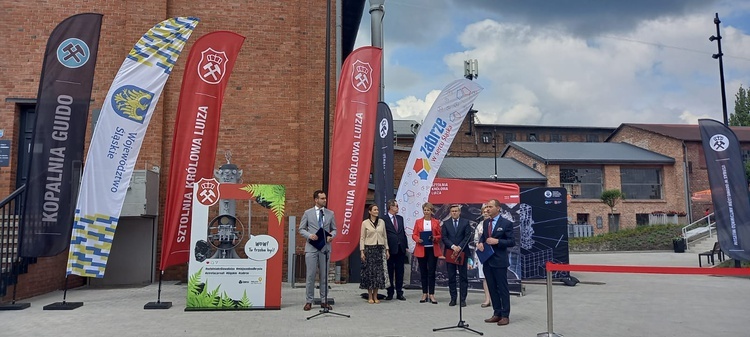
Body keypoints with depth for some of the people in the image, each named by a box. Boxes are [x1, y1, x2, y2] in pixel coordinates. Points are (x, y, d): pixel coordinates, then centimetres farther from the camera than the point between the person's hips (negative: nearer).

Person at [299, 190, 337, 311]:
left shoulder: (330, 213, 8)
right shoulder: (308, 213, 4)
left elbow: (334, 229, 12)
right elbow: (301, 229, 5)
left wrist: (332, 236, -9)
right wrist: (309, 235, -13)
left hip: (325, 247, 2)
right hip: (311, 247, -2)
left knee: (324, 275, 6)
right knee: (310, 275, -1)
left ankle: (324, 301, 15)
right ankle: (308, 301, 8)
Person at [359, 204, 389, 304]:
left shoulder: (382, 222, 8)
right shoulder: (365, 223, -1)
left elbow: (384, 236, 11)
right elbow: (362, 238, -2)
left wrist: (386, 249, 7)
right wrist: (362, 251, -8)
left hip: (379, 249, 3)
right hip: (369, 249, -3)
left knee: (378, 271, 2)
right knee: (369, 271, -1)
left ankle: (375, 296, 11)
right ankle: (370, 297, 8)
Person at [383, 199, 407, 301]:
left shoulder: (400, 218, 13)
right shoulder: (384, 219, -7)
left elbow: (403, 232, 15)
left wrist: (406, 245, 9)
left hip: (401, 248, 5)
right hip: (390, 249, -5)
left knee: (400, 271, 9)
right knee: (390, 272, 4)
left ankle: (399, 293, 16)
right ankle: (390, 293, 13)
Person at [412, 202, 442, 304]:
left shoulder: (436, 222, 7)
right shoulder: (418, 222, 8)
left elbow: (440, 236, 6)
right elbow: (414, 234, 5)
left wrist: (434, 238, -14)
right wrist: (418, 239, -15)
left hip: (433, 250, -1)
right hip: (421, 249, 1)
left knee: (431, 272, -2)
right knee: (423, 272, 6)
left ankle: (431, 295, 4)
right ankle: (424, 294, 15)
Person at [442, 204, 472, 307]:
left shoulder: (465, 222, 5)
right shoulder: (446, 223, 8)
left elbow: (468, 237, -3)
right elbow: (444, 238, 0)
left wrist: (459, 247, -14)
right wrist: (453, 246, -13)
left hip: (462, 252, -1)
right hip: (449, 252, 1)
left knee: (463, 276, 1)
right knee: (451, 277, 5)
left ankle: (463, 299, 6)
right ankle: (453, 298, 11)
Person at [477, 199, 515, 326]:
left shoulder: (506, 223, -8)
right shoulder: (485, 222, 12)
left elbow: (512, 242, -10)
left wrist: (497, 241, -21)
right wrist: (480, 243, 0)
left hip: (499, 261, -6)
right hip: (487, 260, 7)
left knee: (502, 288, 1)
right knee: (492, 288, 11)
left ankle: (505, 315, 9)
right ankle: (497, 313, 20)